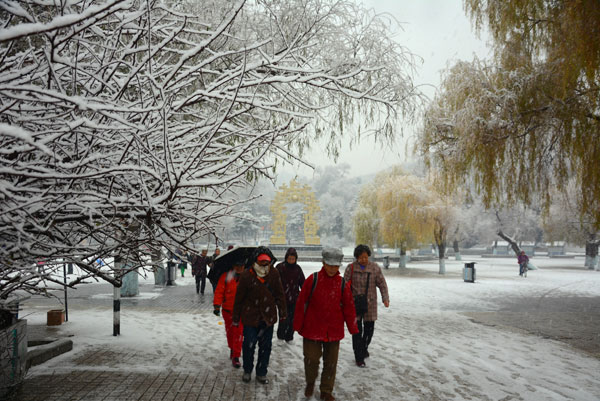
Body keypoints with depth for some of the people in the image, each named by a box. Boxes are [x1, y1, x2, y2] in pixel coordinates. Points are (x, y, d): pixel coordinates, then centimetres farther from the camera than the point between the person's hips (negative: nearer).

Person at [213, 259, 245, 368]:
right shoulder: (226, 276, -6)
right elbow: (219, 291, -6)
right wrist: (217, 305, -14)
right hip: (228, 310, 1)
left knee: (239, 333, -7)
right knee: (229, 331, 17)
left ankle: (236, 357, 0)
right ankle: (232, 349, 42)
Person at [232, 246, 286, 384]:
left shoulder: (274, 274, -3)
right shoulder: (247, 276, -12)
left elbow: (279, 294, 8)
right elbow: (239, 298, -3)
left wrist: (282, 312, 11)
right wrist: (236, 318, 2)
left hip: (268, 317, 3)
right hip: (250, 317, -2)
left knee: (265, 346, 10)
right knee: (249, 345, 5)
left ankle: (261, 373, 26)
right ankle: (247, 371, 30)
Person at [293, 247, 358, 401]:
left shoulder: (342, 284, -1)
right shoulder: (313, 280, -8)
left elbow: (348, 307, 5)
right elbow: (301, 303, -5)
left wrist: (353, 328, 5)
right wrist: (298, 325, -3)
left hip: (334, 331, 2)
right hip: (312, 329, -2)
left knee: (330, 362, 9)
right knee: (311, 358, 4)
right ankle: (310, 383, 33)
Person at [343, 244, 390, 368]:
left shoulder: (375, 268, 0)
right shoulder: (351, 268, -4)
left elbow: (382, 284, 0)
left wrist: (385, 298, -13)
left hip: (370, 303, 2)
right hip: (355, 303, -2)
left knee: (369, 328, 9)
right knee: (357, 331, -2)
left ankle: (364, 348, 38)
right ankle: (359, 358, 8)